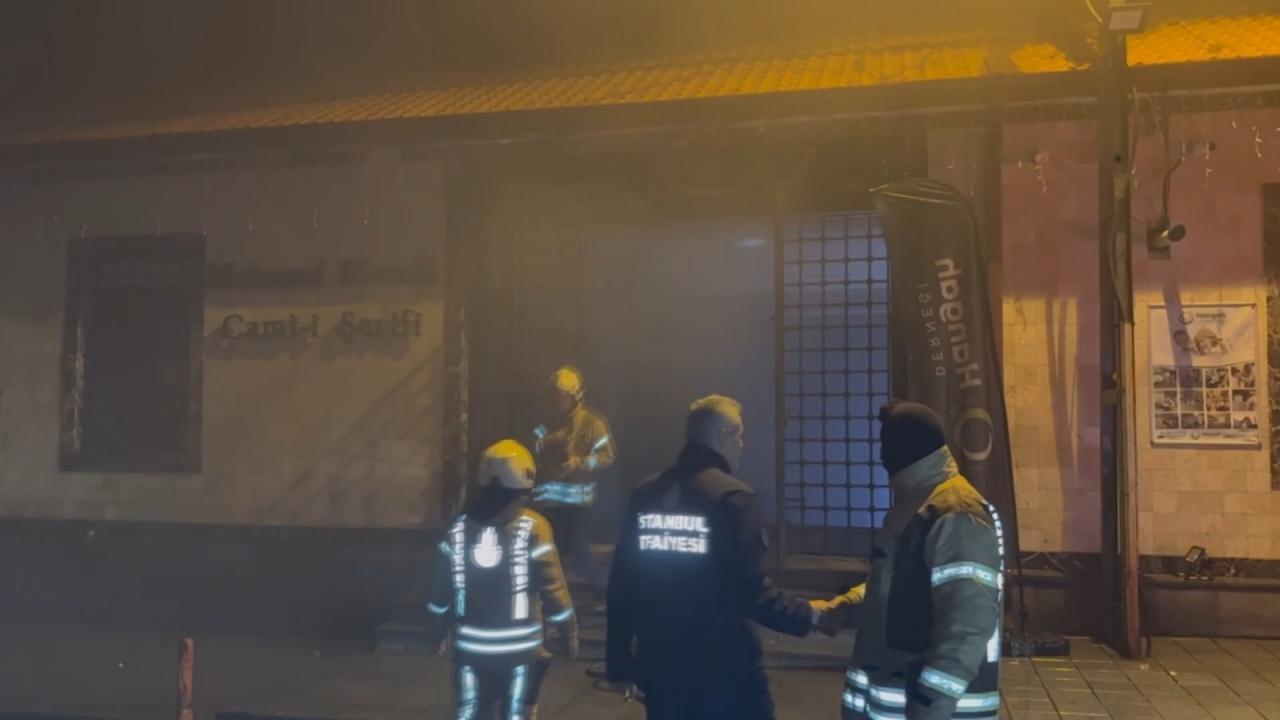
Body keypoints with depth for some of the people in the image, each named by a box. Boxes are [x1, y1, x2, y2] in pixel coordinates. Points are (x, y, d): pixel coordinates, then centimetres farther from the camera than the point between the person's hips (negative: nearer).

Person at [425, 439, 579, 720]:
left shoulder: (459, 527, 0)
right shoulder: (533, 528, -12)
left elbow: (442, 587, 5)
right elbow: (552, 587, -11)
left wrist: (437, 630, 19)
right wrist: (569, 632, 2)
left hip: (471, 644, 3)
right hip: (520, 645, -3)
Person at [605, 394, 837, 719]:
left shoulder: (646, 494, 2)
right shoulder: (733, 497, -14)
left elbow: (622, 584, 5)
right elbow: (751, 590, -18)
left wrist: (619, 661, 14)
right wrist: (809, 616, -2)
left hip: (660, 664, 5)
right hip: (724, 667, -5)